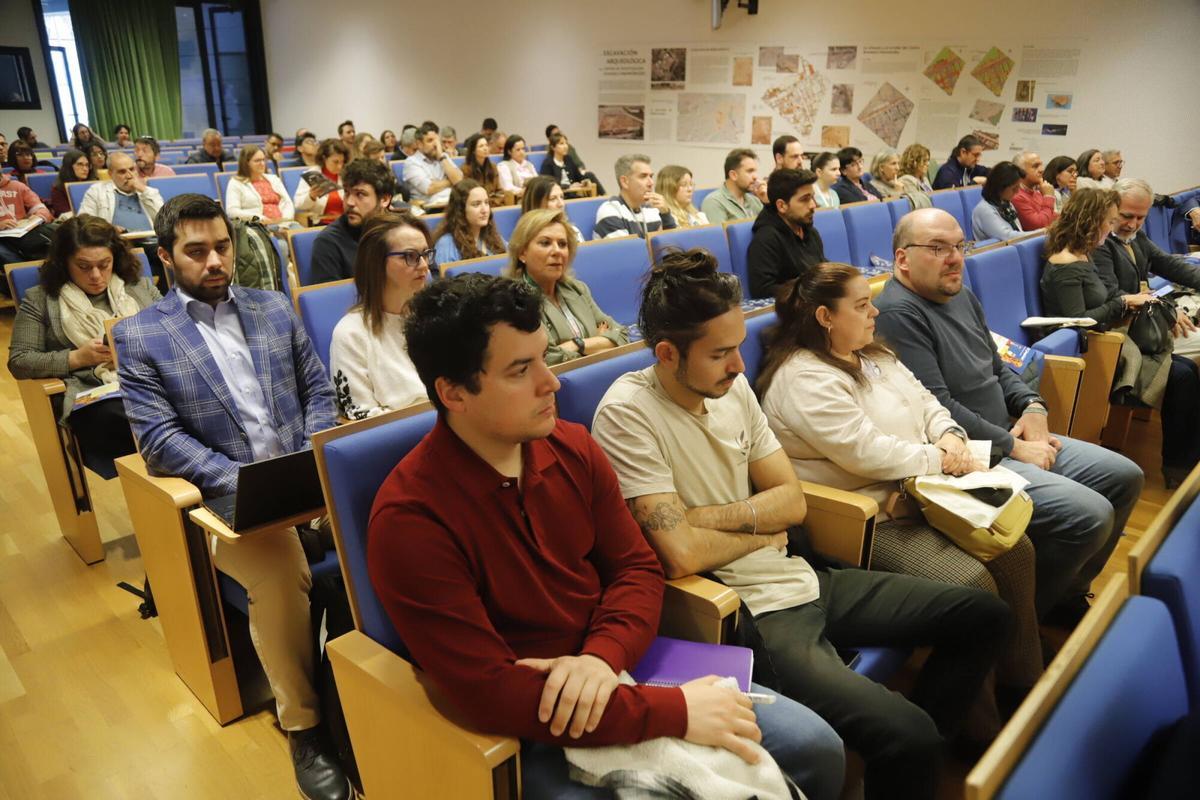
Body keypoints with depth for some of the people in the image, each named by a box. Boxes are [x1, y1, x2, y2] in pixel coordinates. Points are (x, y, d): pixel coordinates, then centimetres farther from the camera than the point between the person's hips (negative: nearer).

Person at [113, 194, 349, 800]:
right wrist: (244, 482, -18)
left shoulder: (275, 307, 14)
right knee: (281, 574, -33)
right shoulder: (138, 336, 4)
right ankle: (302, 725, -8)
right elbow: (158, 438, -5)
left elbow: (318, 390, 12)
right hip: (225, 495, -3)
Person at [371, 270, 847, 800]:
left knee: (816, 747, 3)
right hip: (536, 730, -5)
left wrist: (601, 657, -19)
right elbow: (489, 694, -25)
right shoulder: (409, 518, -23)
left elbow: (637, 567, 3)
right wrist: (673, 712, -25)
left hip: (617, 676, 6)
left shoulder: (571, 447, -3)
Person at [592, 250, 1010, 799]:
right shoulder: (627, 413, -19)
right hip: (745, 613, -8)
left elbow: (792, 501, 4)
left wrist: (712, 516, -13)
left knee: (984, 615, 12)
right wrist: (761, 529, -6)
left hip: (800, 577, 8)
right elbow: (681, 555, -24)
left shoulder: (733, 388, 3)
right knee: (909, 735, -25)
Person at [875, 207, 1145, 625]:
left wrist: (1032, 406, 2)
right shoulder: (898, 315, -18)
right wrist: (1014, 447, -15)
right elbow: (939, 410, -23)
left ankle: (1066, 593, 25)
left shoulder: (962, 296, 14)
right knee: (1090, 514, -20)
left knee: (1124, 477, 11)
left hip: (1007, 440, 11)